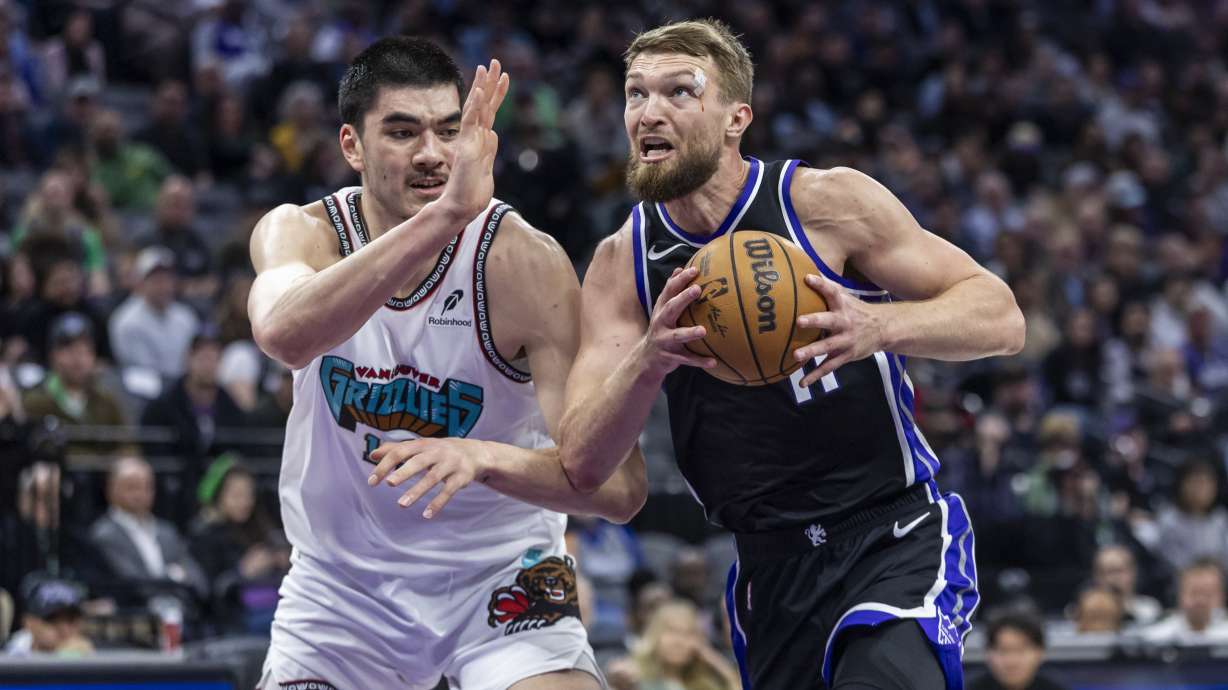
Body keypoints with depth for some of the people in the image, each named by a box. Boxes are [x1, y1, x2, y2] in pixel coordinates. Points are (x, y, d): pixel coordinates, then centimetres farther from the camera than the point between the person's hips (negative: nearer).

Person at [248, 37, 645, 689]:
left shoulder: (526, 262, -19)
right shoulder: (299, 232, -13)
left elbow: (619, 485, -25)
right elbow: (284, 335, -40)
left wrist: (484, 458, -44)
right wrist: (442, 217, -49)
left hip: (498, 576, -2)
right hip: (343, 580, 2)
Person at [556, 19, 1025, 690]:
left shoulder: (826, 201, -8)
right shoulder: (619, 267, 2)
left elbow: (1001, 318, -8)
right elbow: (581, 465, -6)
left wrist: (880, 327, -29)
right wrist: (647, 362, -26)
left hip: (895, 541, -5)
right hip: (770, 567, 5)